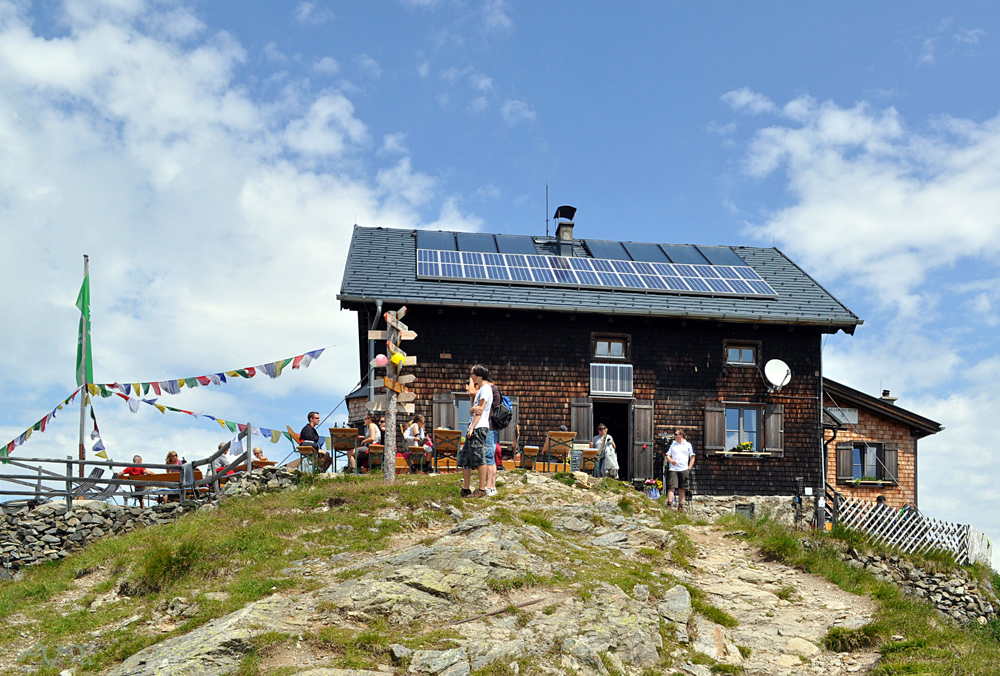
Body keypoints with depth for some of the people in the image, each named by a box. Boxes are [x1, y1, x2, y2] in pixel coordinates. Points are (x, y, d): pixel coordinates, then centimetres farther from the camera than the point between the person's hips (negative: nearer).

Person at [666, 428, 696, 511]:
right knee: (672, 487, -10)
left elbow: (692, 457, 10)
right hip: (673, 469, 1)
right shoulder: (673, 445, 15)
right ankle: (669, 504, -16)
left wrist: (689, 468, 0)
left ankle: (680, 506, 10)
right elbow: (668, 456, 15)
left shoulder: (688, 445, 8)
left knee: (681, 489, 4)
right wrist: (671, 460, -8)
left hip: (684, 470, -1)